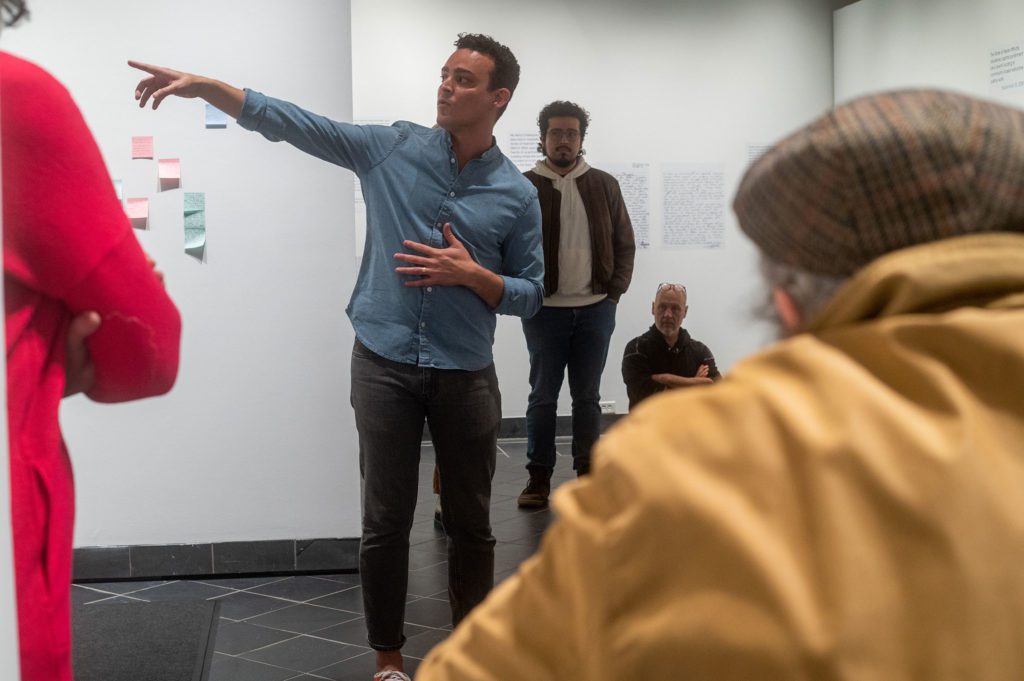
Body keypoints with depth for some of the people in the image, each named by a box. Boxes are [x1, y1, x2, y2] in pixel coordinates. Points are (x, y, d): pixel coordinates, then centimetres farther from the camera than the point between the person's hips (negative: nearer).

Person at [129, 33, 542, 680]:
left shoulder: (517, 193, 1)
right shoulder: (393, 148, 0)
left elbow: (530, 295, 5)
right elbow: (292, 124, -4)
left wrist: (471, 274, -14)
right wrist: (203, 86, -15)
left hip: (466, 376, 1)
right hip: (385, 365, 0)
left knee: (470, 523, 12)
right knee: (386, 523, 6)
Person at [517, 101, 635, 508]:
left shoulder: (604, 186, 7)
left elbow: (625, 243, 10)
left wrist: (615, 290, 0)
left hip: (596, 310, 2)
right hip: (544, 310, -2)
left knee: (588, 397, 10)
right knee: (543, 396, 4)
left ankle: (588, 474, 20)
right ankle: (539, 478, 13)